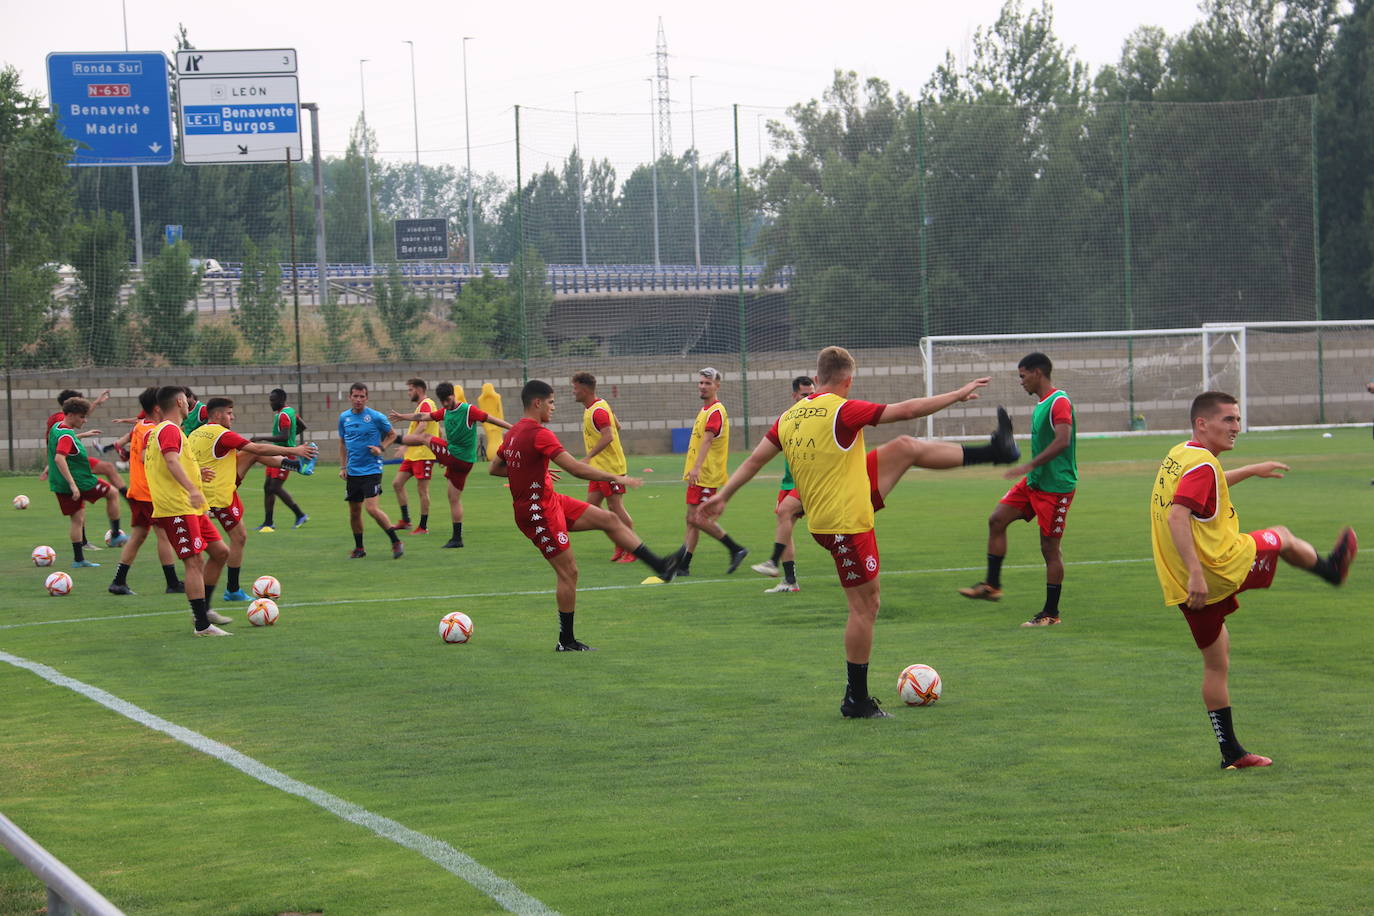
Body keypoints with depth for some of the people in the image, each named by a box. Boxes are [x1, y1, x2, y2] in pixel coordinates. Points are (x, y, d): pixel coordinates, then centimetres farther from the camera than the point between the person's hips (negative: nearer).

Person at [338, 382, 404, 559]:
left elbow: (392, 434, 7)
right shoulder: (344, 417, 7)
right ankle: (359, 548, 23)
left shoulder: (376, 417, -7)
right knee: (354, 512, 9)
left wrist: (381, 448, -10)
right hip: (352, 472, 5)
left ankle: (396, 542, -6)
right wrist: (343, 467, 12)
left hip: (371, 470, -5)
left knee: (371, 508, -17)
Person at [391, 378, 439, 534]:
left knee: (422, 490, -4)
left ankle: (423, 527, 1)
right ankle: (405, 520, 10)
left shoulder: (425, 405, -13)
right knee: (397, 483, 6)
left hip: (423, 455, -10)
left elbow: (422, 427, -25)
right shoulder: (422, 405, 18)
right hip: (413, 455, 10)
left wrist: (405, 446, -32)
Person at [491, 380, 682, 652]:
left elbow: (494, 467, 19)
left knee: (609, 519, 8)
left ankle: (660, 565, 10)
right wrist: (615, 478, -21)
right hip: (539, 513, -10)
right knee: (568, 572, -3)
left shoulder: (514, 432, 8)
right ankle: (566, 642, 6)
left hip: (551, 501, 10)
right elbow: (575, 468, -27)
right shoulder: (539, 434, -22)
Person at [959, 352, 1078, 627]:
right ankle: (992, 585, 6)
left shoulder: (1059, 402, -17)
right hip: (1034, 481, 10)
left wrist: (1030, 465, -33)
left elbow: (1062, 441, -29)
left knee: (1050, 547, -3)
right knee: (997, 519, 1)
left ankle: (1051, 613, 5)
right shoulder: (1041, 403, 15)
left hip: (1056, 486, -9)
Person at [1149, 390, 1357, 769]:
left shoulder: (1178, 456, 12)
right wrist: (1196, 573, -34)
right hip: (1221, 570, -9)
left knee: (1216, 664, 16)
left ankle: (1231, 751, 18)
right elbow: (1177, 516, -30)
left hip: (1182, 587, 9)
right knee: (1282, 537, 19)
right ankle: (1330, 568, 48)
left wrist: (1251, 470, 45)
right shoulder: (1202, 463, -18)